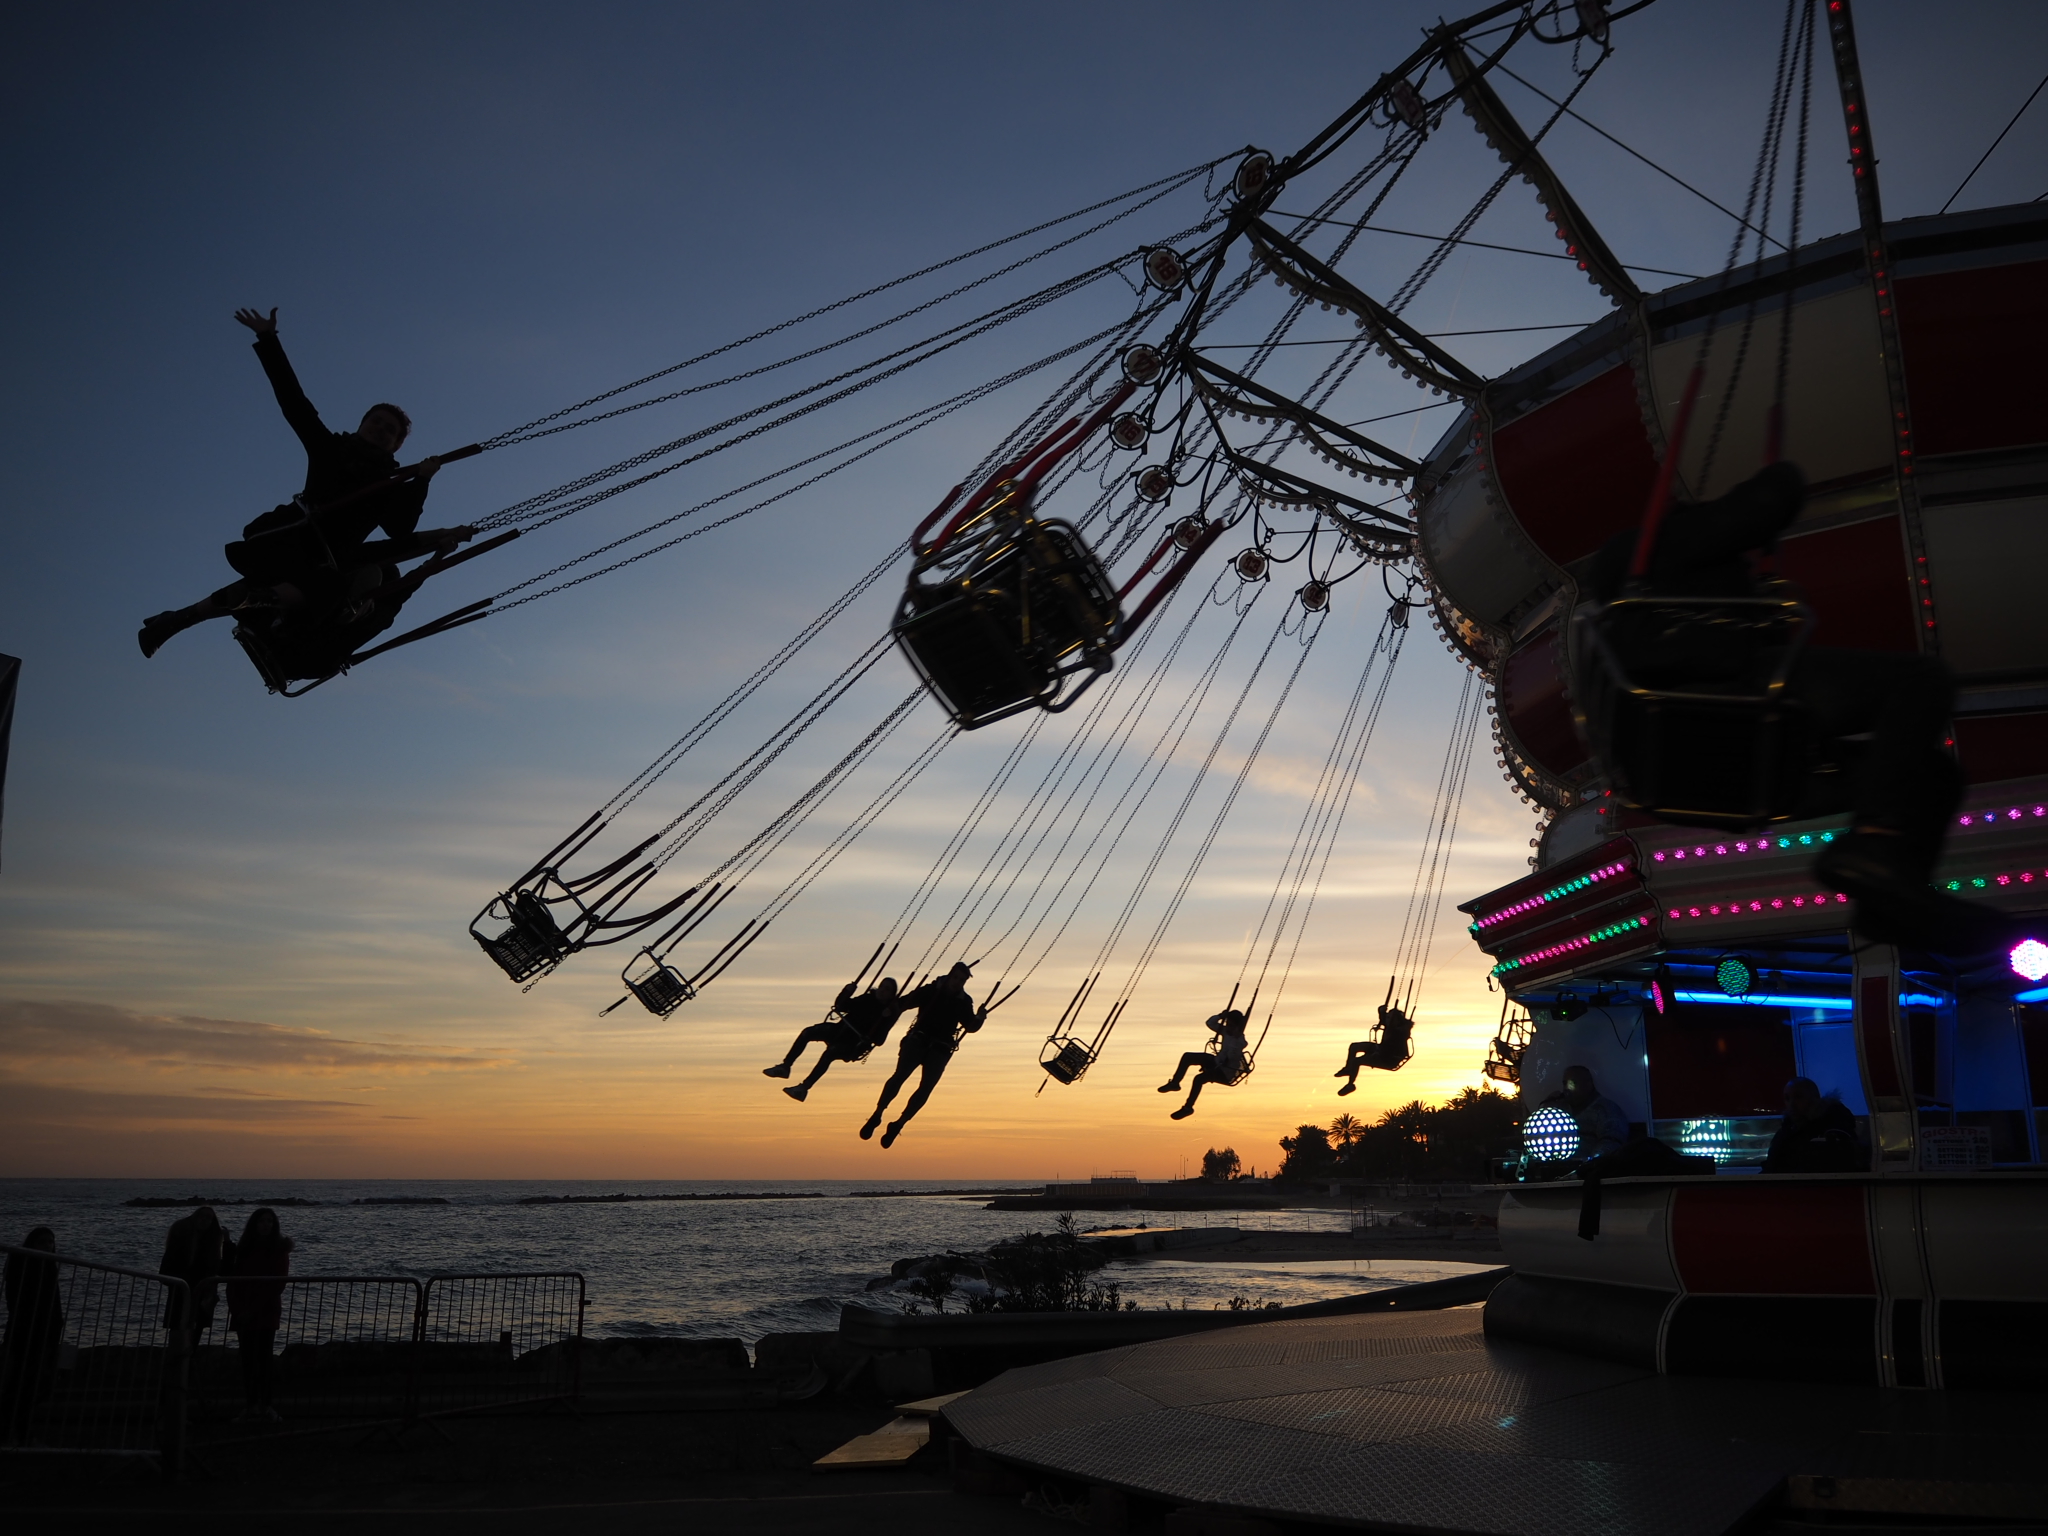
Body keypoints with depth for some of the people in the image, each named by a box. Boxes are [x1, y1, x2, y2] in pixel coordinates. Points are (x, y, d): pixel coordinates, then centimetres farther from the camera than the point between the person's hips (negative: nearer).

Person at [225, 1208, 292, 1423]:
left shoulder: (279, 1249, -1)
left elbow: (278, 1284, -8)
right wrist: (236, 1308, -7)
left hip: (267, 1312, -3)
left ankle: (264, 1403, -8)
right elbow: (233, 1280, 6)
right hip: (243, 1313, 3)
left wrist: (254, 1309, -13)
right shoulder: (243, 1249, 9)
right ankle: (250, 1403, 7)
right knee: (248, 1357, 4)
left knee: (263, 1356, -8)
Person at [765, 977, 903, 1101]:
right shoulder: (868, 999, 9)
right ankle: (785, 1066, -9)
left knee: (830, 1052, -33)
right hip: (839, 1032, 7)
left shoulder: (889, 1011, -8)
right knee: (808, 1032, -11)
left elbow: (878, 1040, -18)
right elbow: (841, 1006, 18)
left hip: (853, 1046, -6)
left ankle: (804, 1088, -35)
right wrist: (846, 992, -1)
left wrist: (885, 1019, -31)